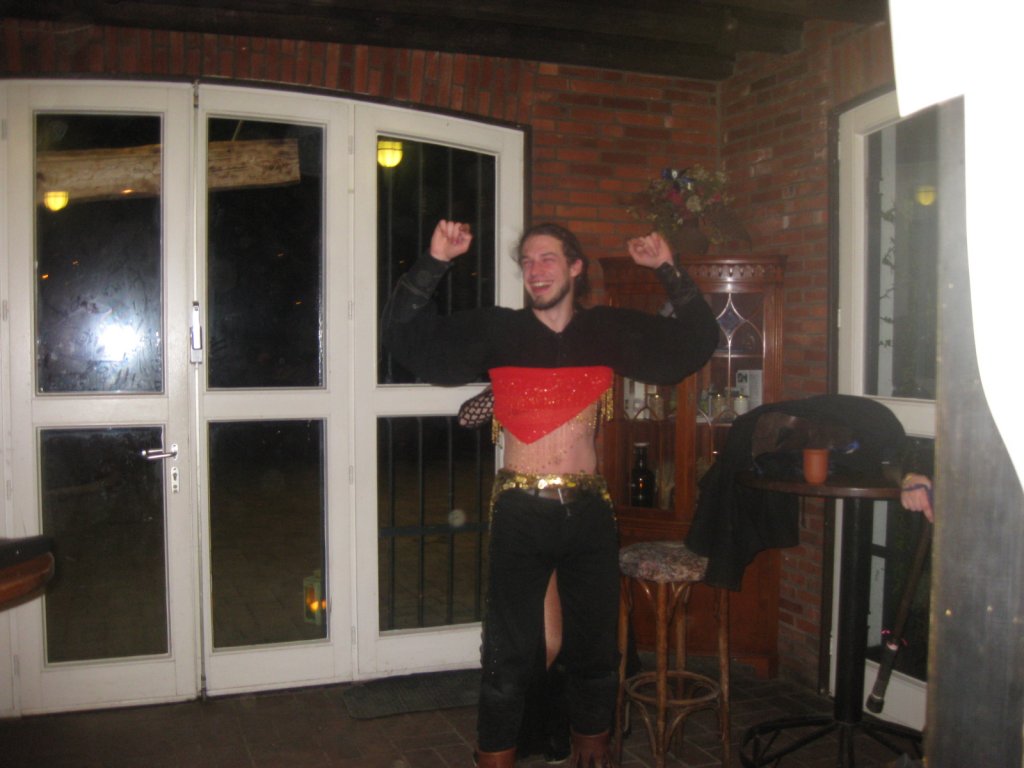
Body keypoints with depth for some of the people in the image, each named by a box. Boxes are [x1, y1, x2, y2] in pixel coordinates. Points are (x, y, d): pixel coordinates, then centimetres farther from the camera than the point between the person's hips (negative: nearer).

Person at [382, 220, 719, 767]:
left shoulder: (611, 331, 5)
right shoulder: (496, 330, -1)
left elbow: (696, 342, 10)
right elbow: (408, 338, -7)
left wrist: (669, 273, 0)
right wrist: (434, 264, -17)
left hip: (589, 510, 3)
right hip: (520, 511, -2)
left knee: (593, 644, 16)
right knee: (509, 648, 7)